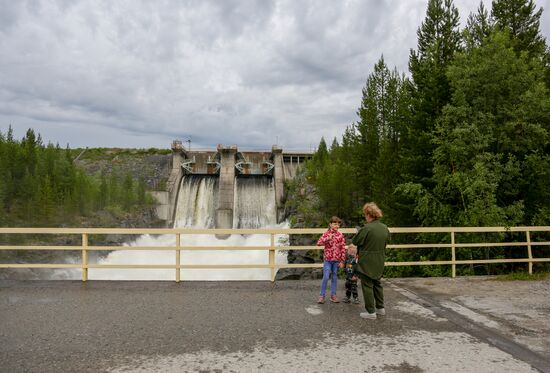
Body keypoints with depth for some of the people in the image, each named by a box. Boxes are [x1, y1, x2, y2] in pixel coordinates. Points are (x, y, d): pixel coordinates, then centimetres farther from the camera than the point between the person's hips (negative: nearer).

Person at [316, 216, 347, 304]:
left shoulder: (340, 235, 2)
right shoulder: (326, 234, -3)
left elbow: (343, 249, 2)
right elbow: (318, 243, -16)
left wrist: (342, 261, -1)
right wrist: (328, 238, -27)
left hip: (336, 260, 2)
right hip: (327, 259, -2)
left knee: (334, 278, 9)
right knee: (326, 277, -6)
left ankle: (333, 295, 19)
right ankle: (322, 295, 5)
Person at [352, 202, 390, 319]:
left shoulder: (366, 228, -23)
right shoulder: (385, 228, 0)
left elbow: (355, 242, -14)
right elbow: (387, 241, 13)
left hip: (367, 262, -7)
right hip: (379, 262, 7)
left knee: (367, 285, 4)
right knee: (377, 284, 22)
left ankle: (371, 312, 9)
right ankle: (380, 308, 30)